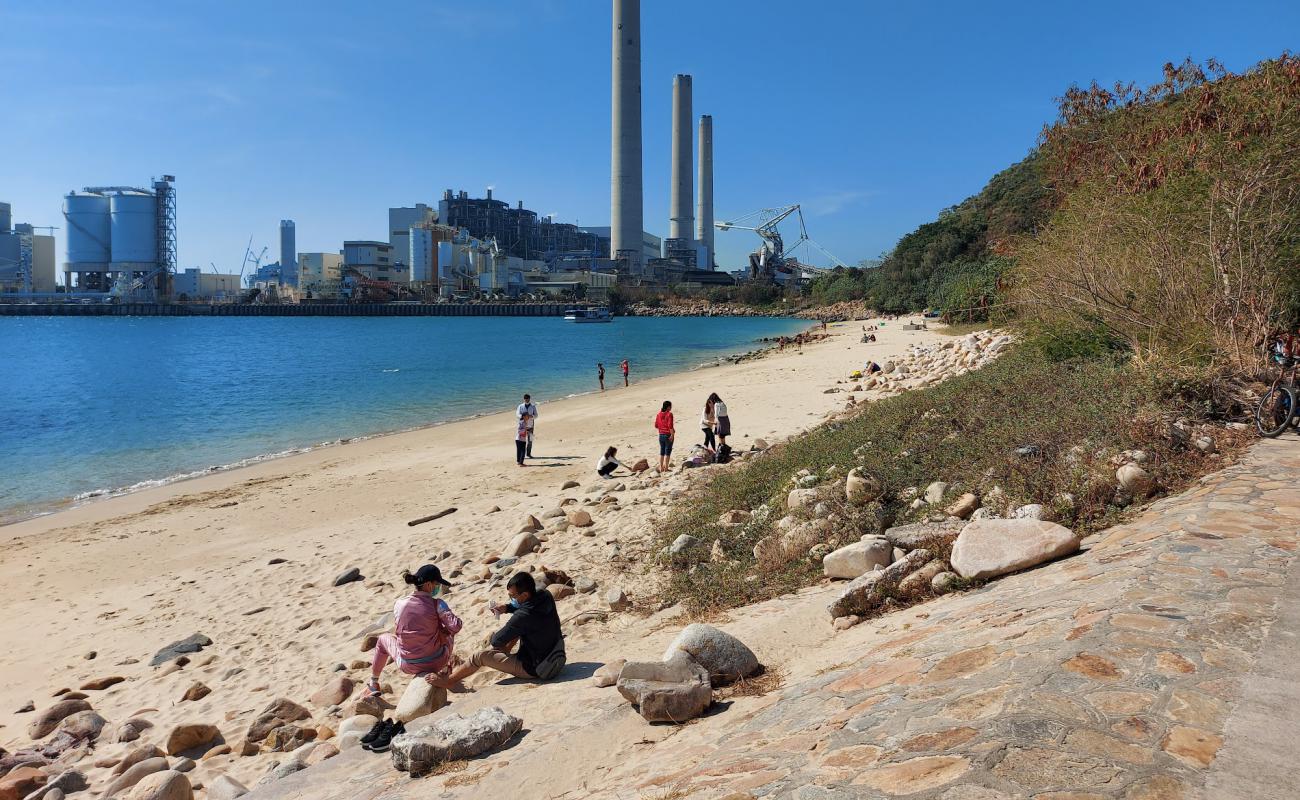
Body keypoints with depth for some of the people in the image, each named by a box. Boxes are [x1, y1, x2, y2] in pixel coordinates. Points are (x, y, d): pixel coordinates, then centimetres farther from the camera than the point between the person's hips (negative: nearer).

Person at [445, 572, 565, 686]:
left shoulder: (523, 616, -31)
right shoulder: (546, 596, -10)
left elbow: (496, 641, -17)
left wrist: (493, 637, 7)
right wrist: (507, 607, 1)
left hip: (533, 669, -8)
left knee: (480, 656, 1)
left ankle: (448, 680, 19)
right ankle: (503, 652, 33)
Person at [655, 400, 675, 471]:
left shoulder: (659, 414, 4)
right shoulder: (669, 414, -14)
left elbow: (656, 426, 6)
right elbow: (670, 426, -21)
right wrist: (672, 434, -16)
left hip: (661, 435, 6)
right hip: (668, 435, -6)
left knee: (661, 452, 14)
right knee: (667, 452, 2)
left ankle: (661, 468, 17)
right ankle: (666, 468, 3)